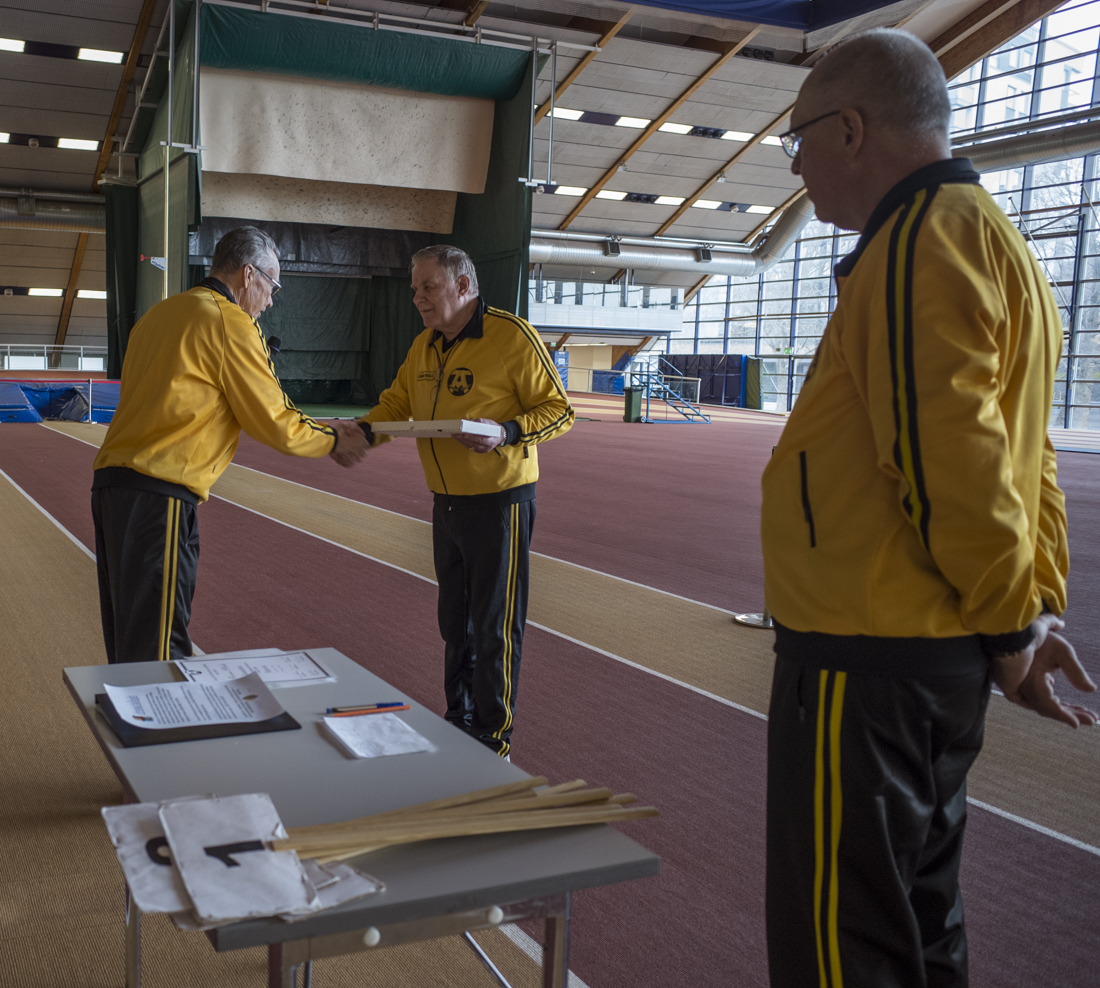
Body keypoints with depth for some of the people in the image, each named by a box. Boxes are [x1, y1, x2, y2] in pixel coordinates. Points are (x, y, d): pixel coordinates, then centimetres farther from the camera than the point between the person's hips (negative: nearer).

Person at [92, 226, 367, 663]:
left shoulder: (160, 313, 20)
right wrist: (332, 443, 12)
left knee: (129, 648, 16)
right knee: (159, 649, -5)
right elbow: (275, 424, -6)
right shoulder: (230, 322, -7)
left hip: (110, 485, 9)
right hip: (158, 496, -9)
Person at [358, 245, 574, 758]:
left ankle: (494, 738, 15)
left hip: (499, 499, -7)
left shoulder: (512, 337, -14)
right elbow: (396, 403, 13)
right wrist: (362, 432, -7)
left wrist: (506, 433, -29)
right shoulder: (424, 346, 9)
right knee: (455, 620, 18)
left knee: (494, 626, 1)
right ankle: (459, 718, 35)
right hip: (447, 501, 8)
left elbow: (558, 411, -13)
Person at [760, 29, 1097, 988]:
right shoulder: (992, 237, 19)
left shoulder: (923, 237, -15)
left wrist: (1009, 624, -9)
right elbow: (1023, 454, 18)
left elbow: (949, 460, -22)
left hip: (868, 665, -10)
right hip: (943, 658, 10)